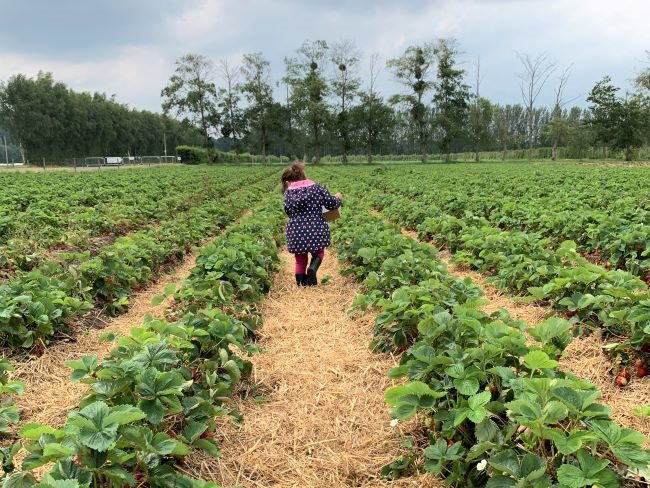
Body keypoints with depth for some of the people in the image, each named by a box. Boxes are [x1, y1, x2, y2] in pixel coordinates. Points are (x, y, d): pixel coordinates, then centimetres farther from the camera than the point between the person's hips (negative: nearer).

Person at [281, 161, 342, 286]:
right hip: (315, 229, -1)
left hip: (296, 231, 2)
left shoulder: (289, 192, 3)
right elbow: (331, 203, -1)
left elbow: (288, 211, 10)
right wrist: (337, 198, 21)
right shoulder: (316, 187, -2)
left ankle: (301, 283, 15)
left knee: (300, 260, 16)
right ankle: (312, 268, -8)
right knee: (318, 253, 22)